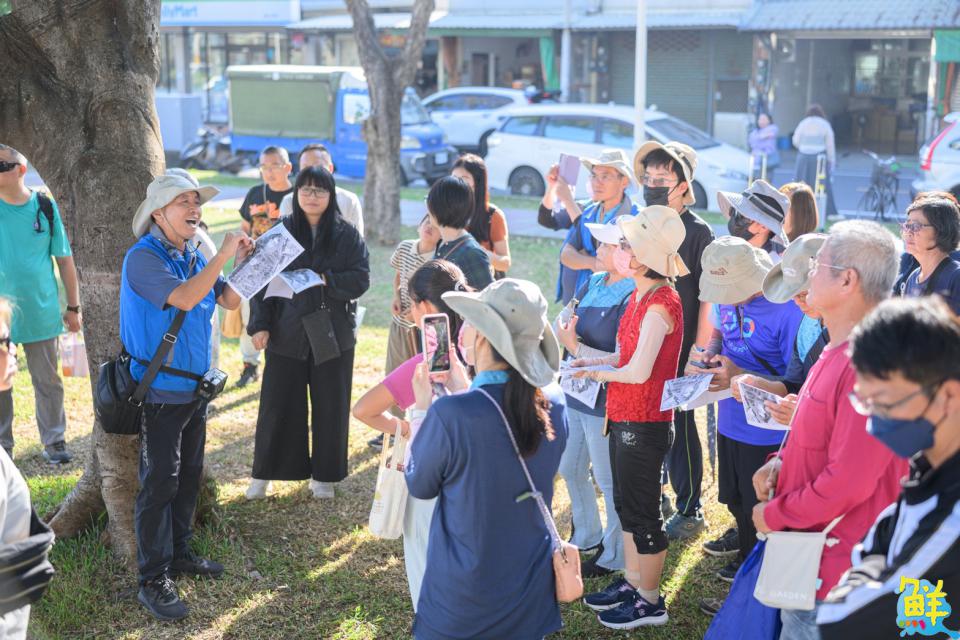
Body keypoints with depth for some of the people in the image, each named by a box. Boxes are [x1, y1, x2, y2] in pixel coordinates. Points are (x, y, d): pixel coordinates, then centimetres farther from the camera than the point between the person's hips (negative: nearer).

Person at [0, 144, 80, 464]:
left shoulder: (45, 206, -1)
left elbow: (64, 259, 4)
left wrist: (73, 307, 5)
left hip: (42, 312, 0)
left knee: (47, 380, 9)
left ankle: (54, 440, 21)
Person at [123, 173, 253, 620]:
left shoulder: (194, 256, 7)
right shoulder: (144, 257, -16)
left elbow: (229, 301, 10)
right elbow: (183, 298, -29)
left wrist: (242, 261, -5)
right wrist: (223, 256, -24)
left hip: (196, 386, 8)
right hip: (161, 390, -8)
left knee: (188, 475, 17)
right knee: (159, 482, -5)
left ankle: (178, 553, 32)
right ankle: (153, 580, 3)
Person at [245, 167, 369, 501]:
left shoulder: (347, 235, 0)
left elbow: (361, 279, -5)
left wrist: (324, 280, -20)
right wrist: (259, 324, -8)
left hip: (332, 335, 0)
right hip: (286, 333, 0)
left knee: (330, 407, 7)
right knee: (277, 405, 4)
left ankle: (323, 476, 21)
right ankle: (263, 474, 19)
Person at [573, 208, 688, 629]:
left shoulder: (659, 306, -23)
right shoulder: (642, 296, 7)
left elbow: (638, 372, -25)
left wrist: (595, 373, -10)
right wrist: (595, 360, 2)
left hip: (644, 424, -9)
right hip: (624, 418, 10)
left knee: (642, 514, 4)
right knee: (625, 504, 20)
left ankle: (650, 602, 19)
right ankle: (632, 582, 36)